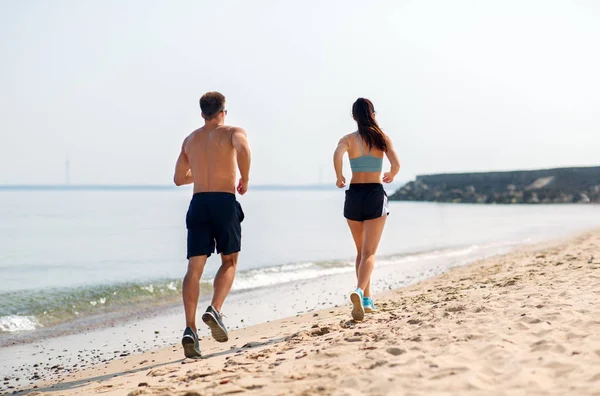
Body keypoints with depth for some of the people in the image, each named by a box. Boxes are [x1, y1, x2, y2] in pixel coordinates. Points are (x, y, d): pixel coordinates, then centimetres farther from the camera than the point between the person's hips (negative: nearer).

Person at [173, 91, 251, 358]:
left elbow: (178, 178, 25)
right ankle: (215, 310, -10)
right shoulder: (232, 132, 5)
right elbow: (243, 149, -20)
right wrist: (245, 179, -6)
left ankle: (190, 328, -16)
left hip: (198, 204, 3)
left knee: (194, 267, -3)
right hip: (224, 203, -3)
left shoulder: (190, 140, 19)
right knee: (229, 262, 13)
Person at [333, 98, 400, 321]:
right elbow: (396, 165, -10)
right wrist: (390, 176, 12)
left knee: (361, 251, 18)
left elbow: (337, 155, -20)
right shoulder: (383, 138, 2)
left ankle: (366, 299, 22)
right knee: (369, 253, -6)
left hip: (354, 195, 2)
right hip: (375, 195, -2)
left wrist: (339, 178, -4)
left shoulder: (348, 139, 1)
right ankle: (359, 291, -31)